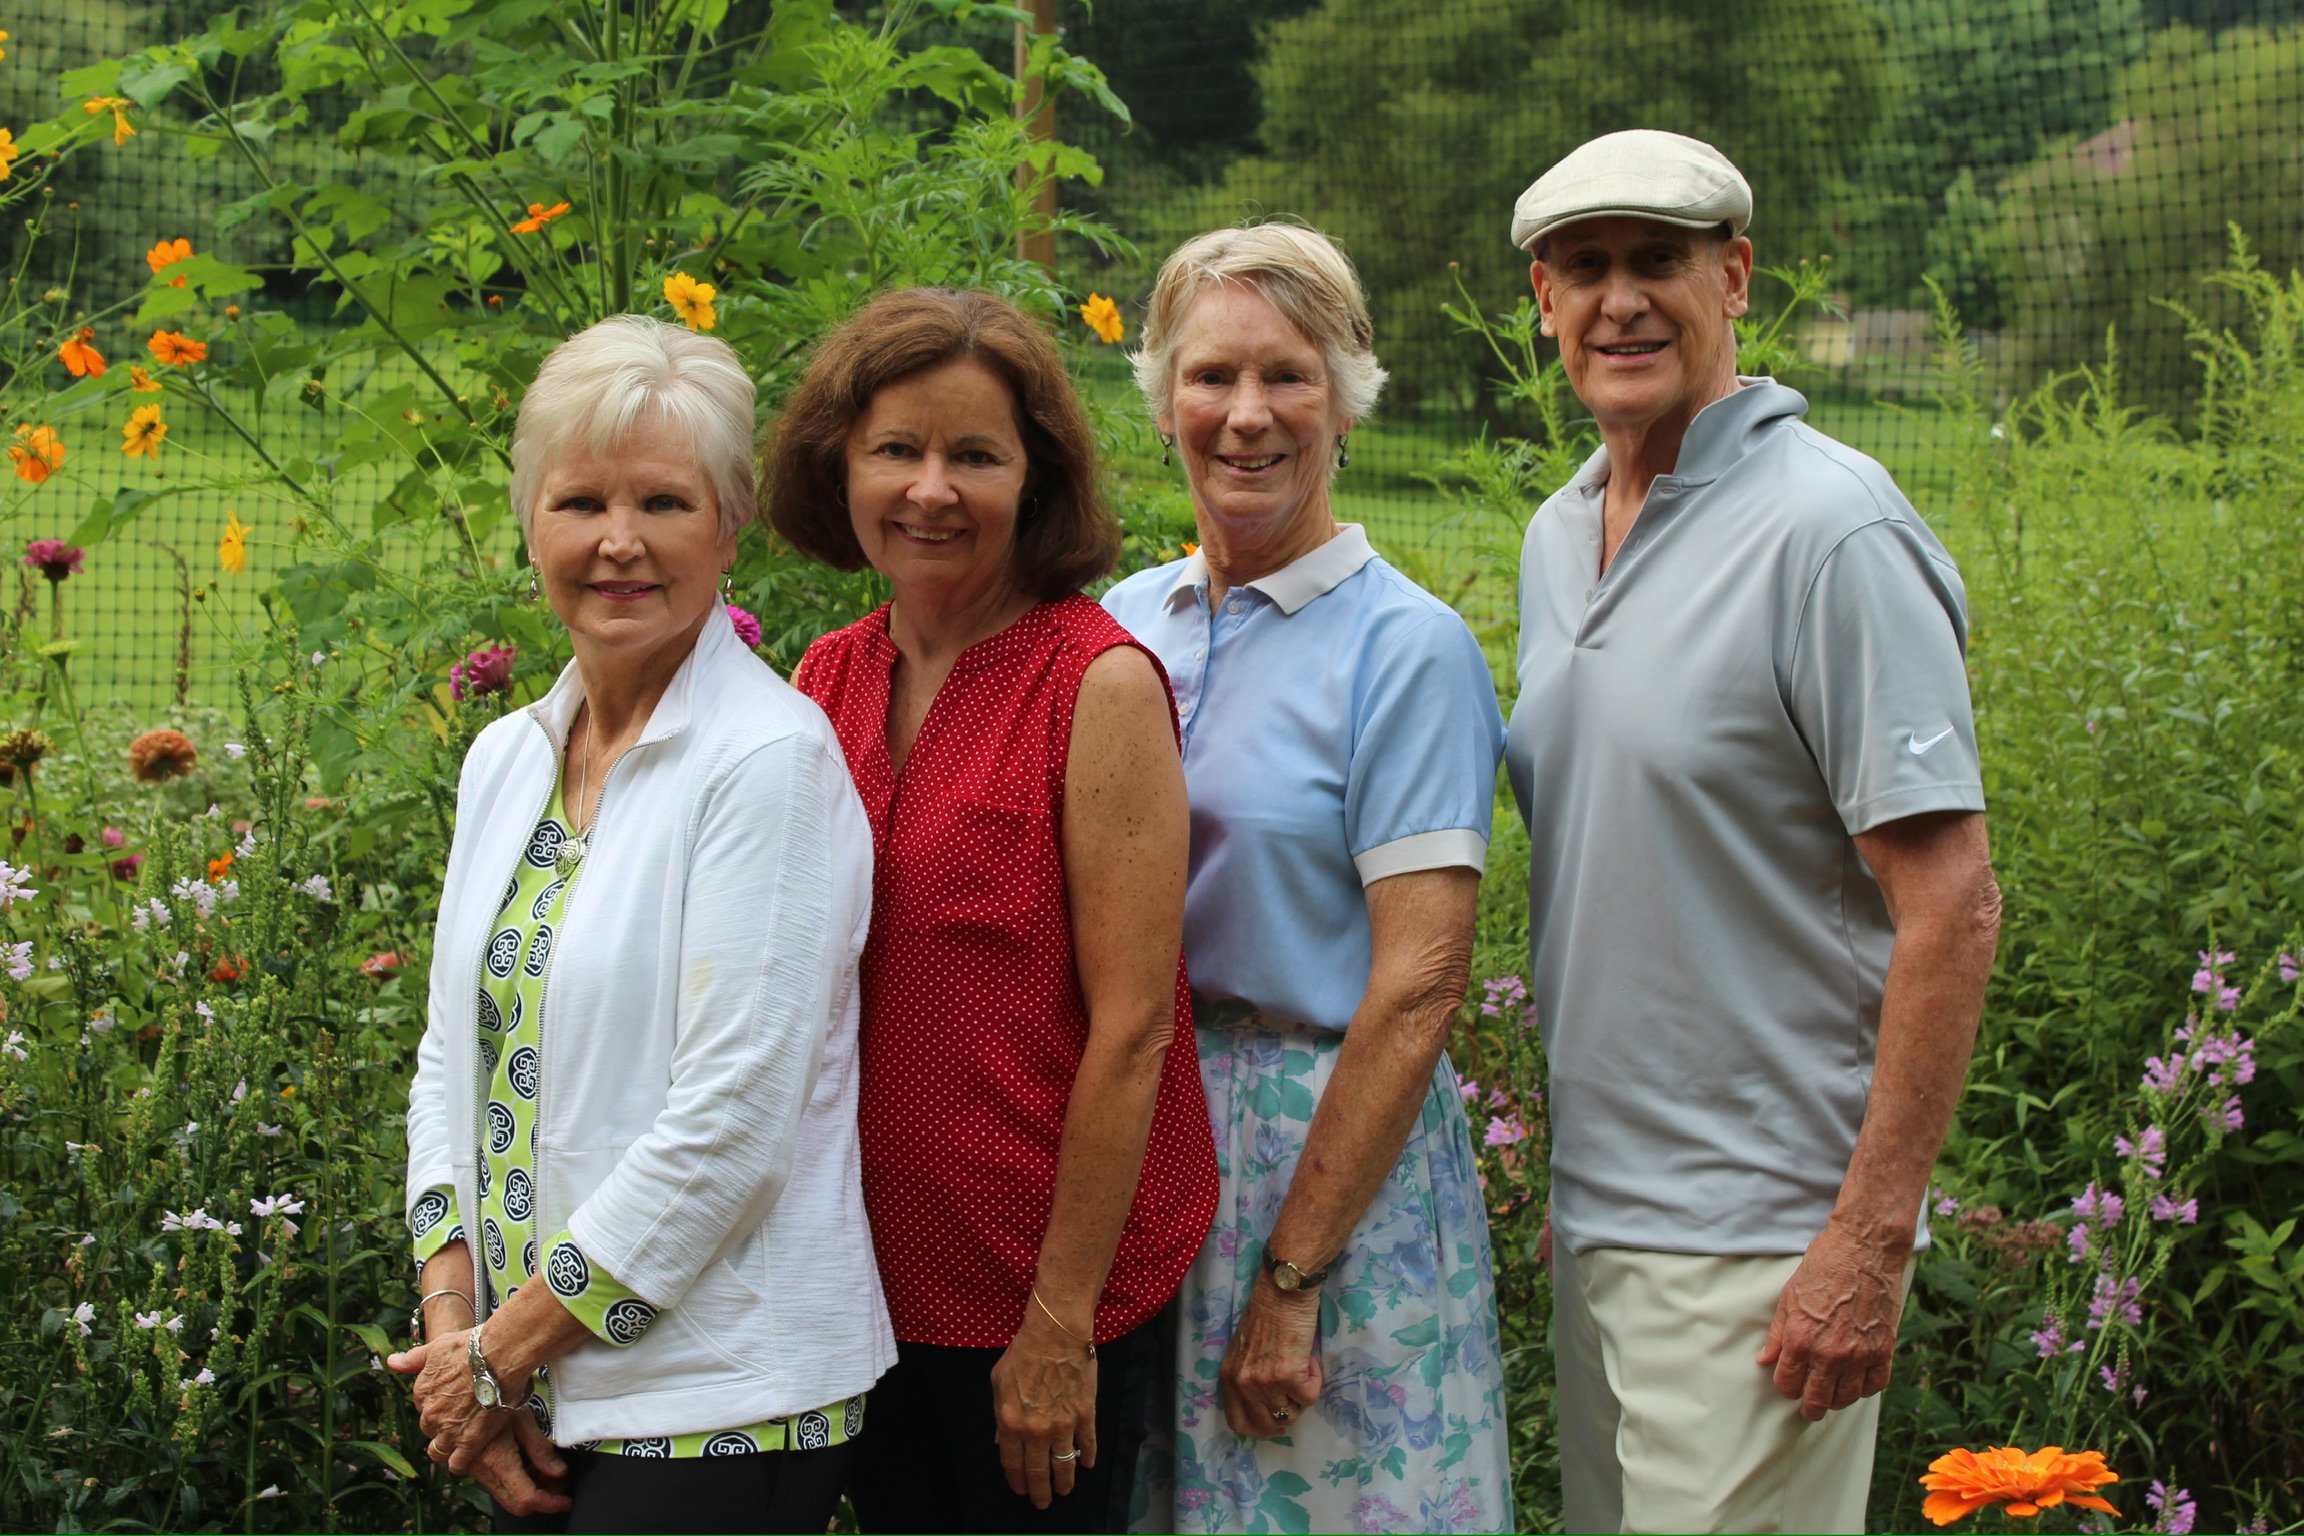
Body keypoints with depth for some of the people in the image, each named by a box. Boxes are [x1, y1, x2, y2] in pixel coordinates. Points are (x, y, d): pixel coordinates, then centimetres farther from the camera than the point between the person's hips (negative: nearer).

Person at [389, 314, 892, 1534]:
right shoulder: (503, 759, 8)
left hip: (717, 1409, -6)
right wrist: (455, 1327, -2)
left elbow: (733, 1123, -18)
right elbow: (453, 1058, 11)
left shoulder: (769, 759, -14)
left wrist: (503, 1350, -11)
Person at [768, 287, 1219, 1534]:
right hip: (874, 1271, 6)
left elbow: (1130, 1025, -16)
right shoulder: (827, 679, 3)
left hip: (1047, 1287, -5)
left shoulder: (1100, 683, -15)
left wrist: (1060, 1321, -15)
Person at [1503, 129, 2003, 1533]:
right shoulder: (1558, 536, 11)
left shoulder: (1828, 528, -13)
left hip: (1761, 1237, -8)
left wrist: (1871, 1240, -20)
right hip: (1591, 1208, 8)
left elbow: (1950, 905, -17)